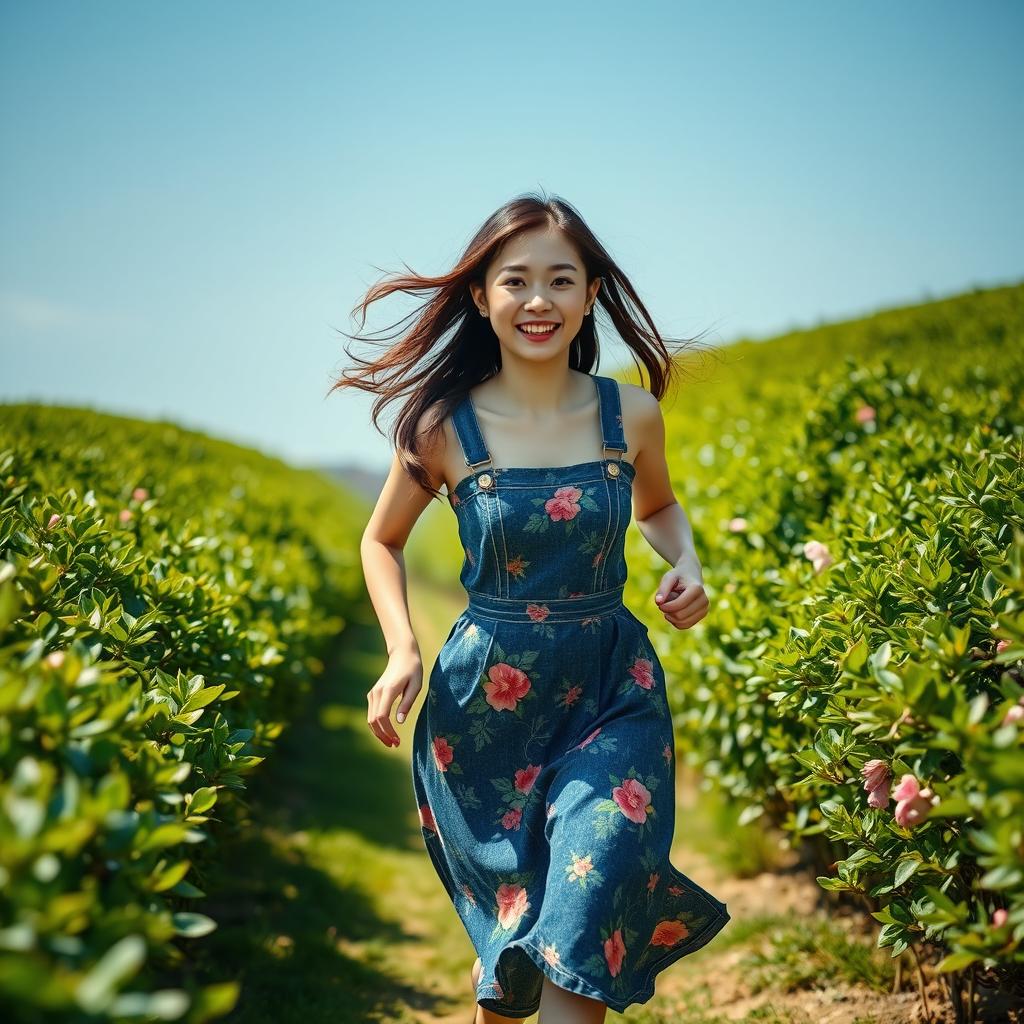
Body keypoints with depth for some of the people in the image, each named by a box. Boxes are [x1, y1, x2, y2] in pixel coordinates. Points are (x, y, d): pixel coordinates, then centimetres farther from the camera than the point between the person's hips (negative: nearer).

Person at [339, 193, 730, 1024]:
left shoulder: (632, 413, -4)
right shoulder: (443, 426, -7)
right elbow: (382, 541, 8)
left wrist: (689, 565, -4)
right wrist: (402, 651, -7)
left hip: (613, 691, 1)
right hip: (487, 700, 0)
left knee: (593, 888, -20)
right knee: (507, 917, 12)